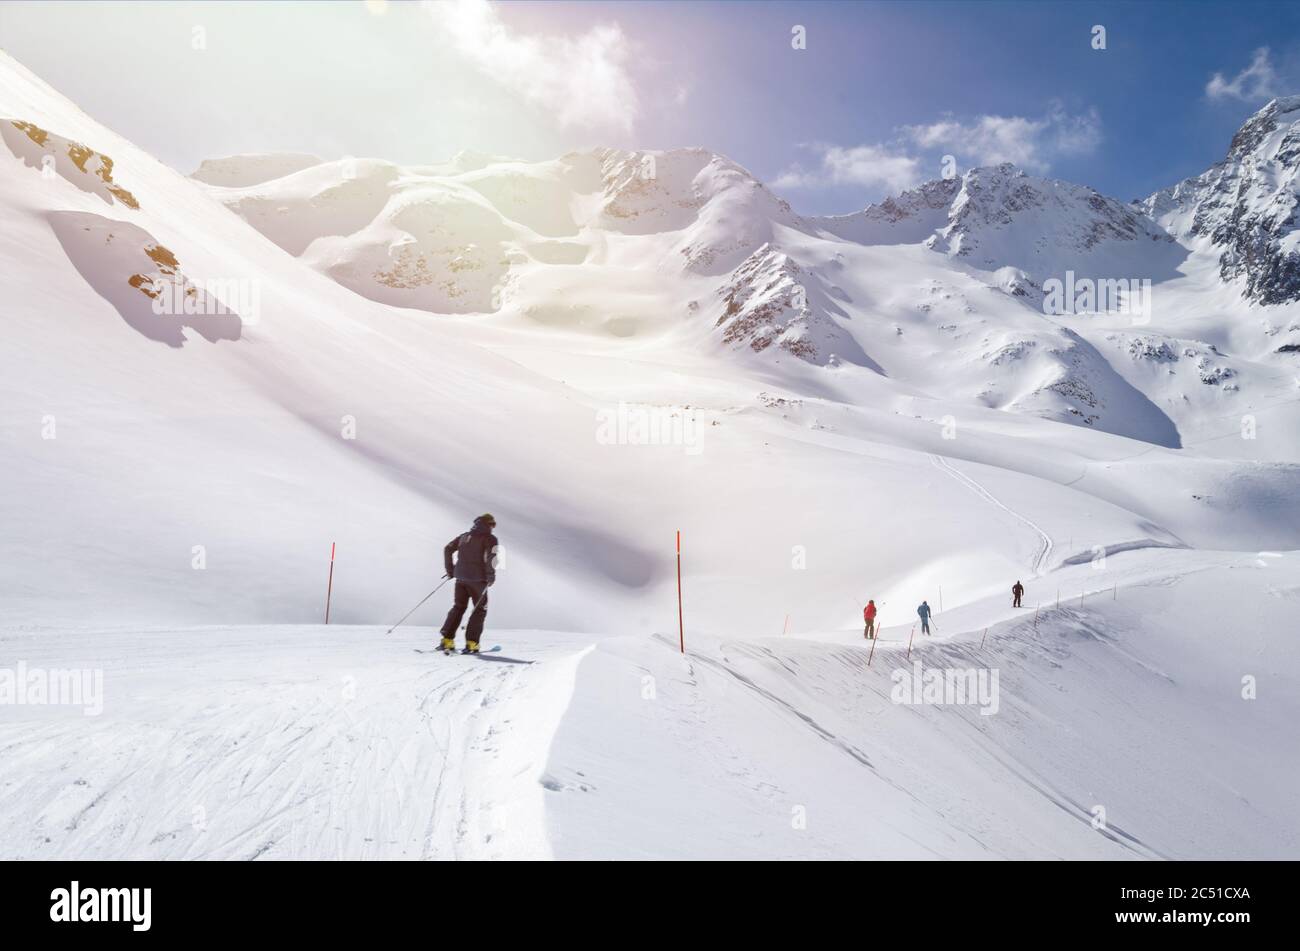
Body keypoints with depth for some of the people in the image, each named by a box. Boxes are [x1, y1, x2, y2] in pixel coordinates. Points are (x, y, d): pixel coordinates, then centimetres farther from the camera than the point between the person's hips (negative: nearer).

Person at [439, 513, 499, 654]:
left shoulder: (464, 536, 16)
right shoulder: (490, 538, -1)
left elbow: (448, 549, 12)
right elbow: (491, 556, -18)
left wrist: (450, 570, 16)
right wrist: (491, 575, -11)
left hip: (461, 577, 5)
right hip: (478, 578, -5)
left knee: (458, 607, 15)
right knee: (480, 609, 6)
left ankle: (447, 640, 6)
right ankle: (471, 643, -2)